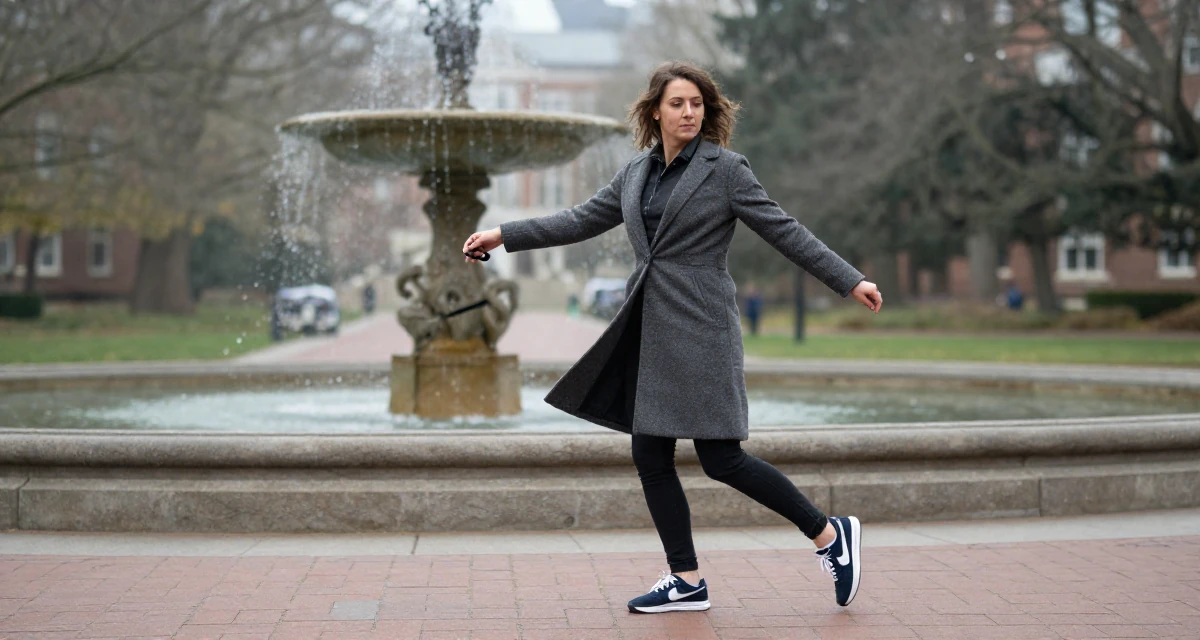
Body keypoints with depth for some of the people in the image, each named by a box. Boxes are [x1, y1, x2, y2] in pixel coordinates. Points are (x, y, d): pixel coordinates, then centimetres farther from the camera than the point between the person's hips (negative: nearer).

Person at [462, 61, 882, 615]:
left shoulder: (725, 169, -4)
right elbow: (582, 221, 17)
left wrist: (850, 281, -7)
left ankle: (830, 534, 9)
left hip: (698, 326, -6)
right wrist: (503, 235, 14)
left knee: (721, 459, -8)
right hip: (650, 329, 7)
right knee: (650, 457, 5)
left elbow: (784, 231, -4)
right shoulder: (637, 172, 12)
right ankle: (686, 582, 16)